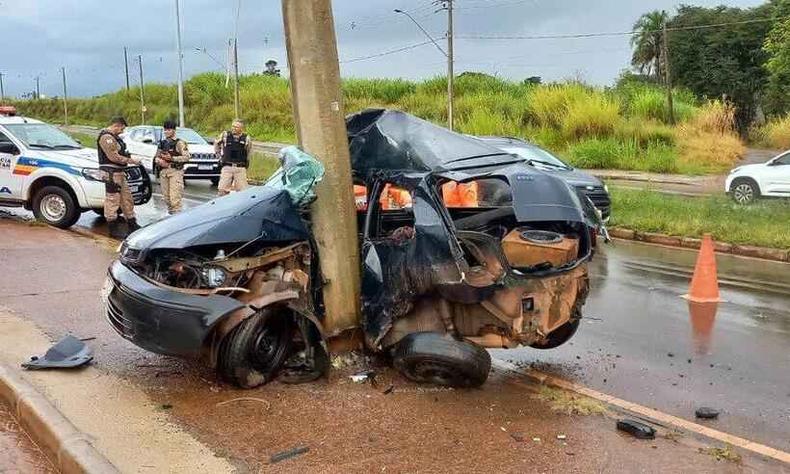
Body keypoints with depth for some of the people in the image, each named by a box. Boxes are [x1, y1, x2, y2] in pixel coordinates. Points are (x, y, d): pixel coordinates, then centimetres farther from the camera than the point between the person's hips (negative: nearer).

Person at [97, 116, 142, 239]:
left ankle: (132, 226, 24)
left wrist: (127, 155, 11)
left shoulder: (113, 137, 19)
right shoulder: (106, 137, -15)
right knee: (112, 201, -6)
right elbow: (113, 157, -22)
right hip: (111, 173, -11)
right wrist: (130, 160, -16)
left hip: (119, 173, 11)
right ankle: (113, 229, -2)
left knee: (127, 199, 15)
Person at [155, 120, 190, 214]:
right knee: (166, 197, 9)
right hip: (163, 172, 6)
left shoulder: (179, 143, -2)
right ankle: (170, 213, 19)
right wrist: (159, 161, -2)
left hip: (175, 172, -6)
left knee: (175, 197, -13)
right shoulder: (162, 143, 17)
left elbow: (186, 157, -11)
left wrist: (172, 158, -18)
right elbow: (157, 157, 21)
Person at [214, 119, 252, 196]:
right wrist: (220, 155, 14)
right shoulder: (225, 135, 1)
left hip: (240, 169, 0)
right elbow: (216, 144, 18)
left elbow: (249, 152, 18)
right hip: (227, 167, 0)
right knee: (222, 190, -2)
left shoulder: (246, 139, 0)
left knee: (242, 191, 1)